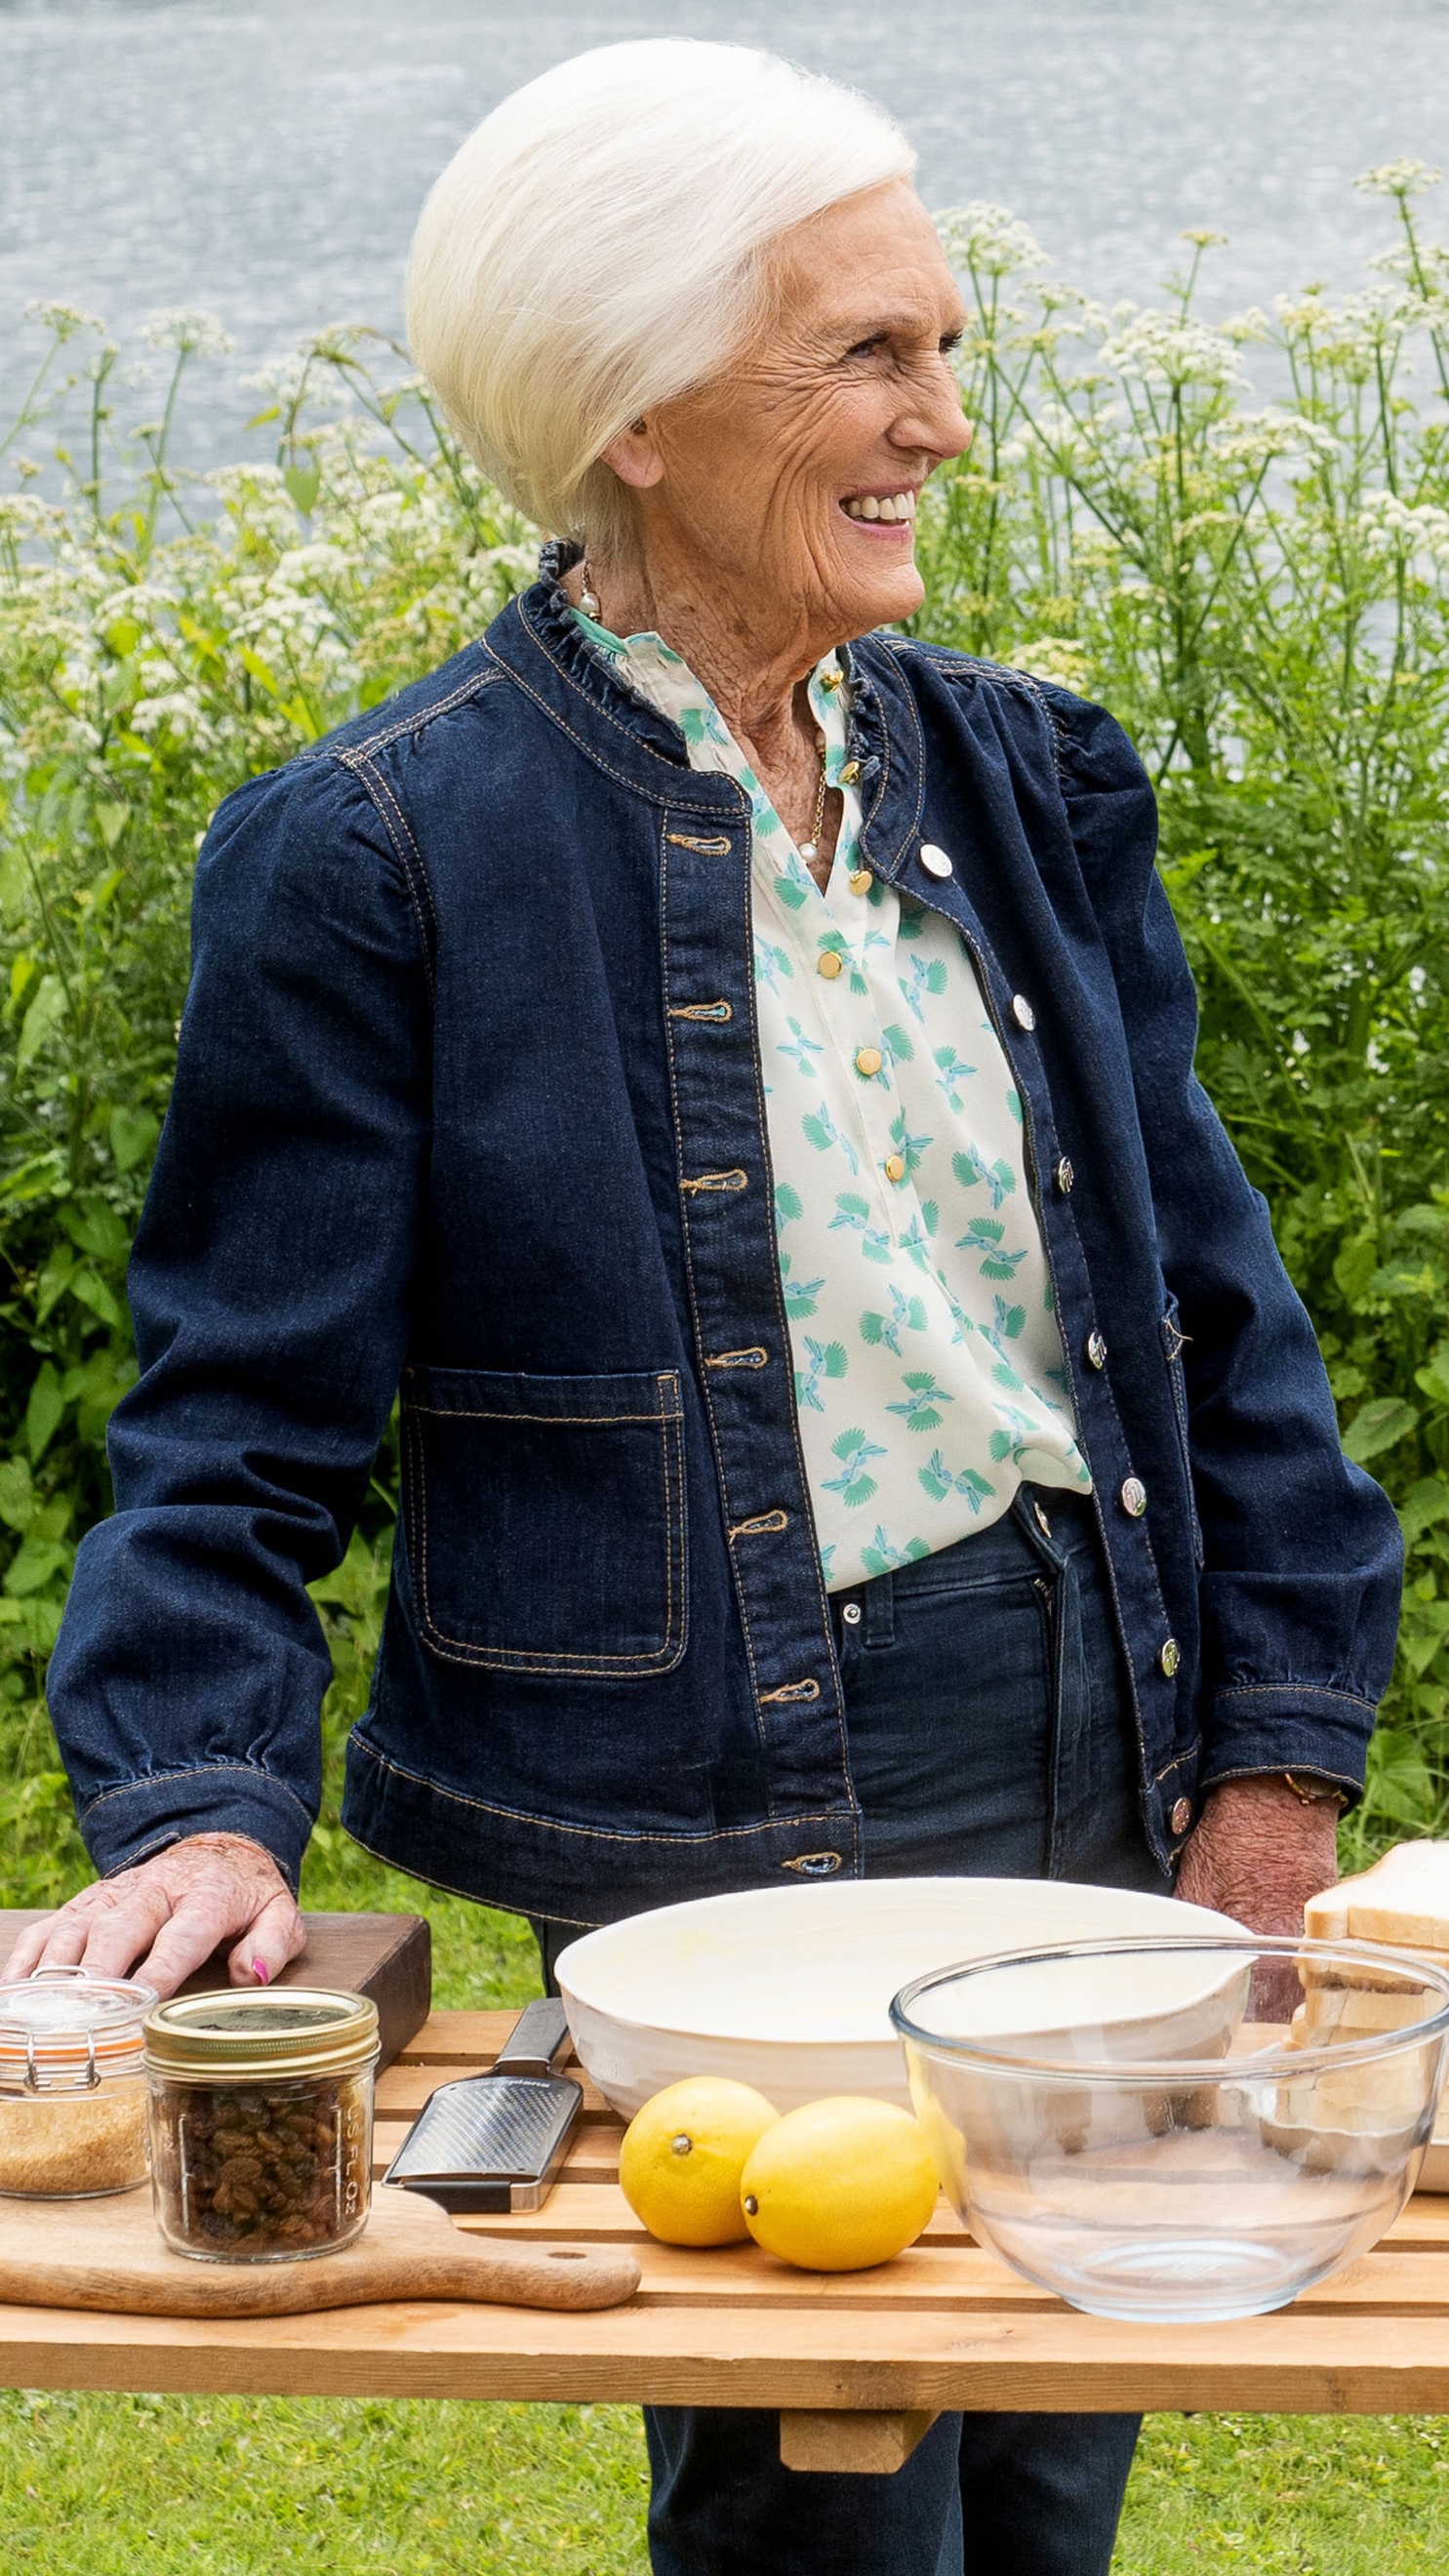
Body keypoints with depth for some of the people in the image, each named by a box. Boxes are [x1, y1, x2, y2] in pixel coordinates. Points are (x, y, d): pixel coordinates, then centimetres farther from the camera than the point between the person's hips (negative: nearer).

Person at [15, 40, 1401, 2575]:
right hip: (726, 1820, -6)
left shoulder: (1022, 781, 9)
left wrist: (1278, 1754, 8)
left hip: (1106, 1785, 6)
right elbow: (243, 1419, -6)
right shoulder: (386, 851, -8)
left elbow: (1204, 1296, 12)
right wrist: (204, 1806, -19)